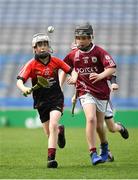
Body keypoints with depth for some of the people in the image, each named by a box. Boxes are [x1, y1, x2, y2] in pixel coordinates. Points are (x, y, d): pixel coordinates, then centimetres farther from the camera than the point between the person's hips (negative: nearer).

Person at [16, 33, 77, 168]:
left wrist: (73, 77, -11)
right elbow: (19, 81, -16)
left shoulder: (55, 61, -1)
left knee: (53, 124, -24)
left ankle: (51, 157, -23)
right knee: (49, 133, 8)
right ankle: (60, 131, 46)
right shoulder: (31, 64, -7)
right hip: (41, 101, 1)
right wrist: (24, 88, -37)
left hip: (56, 98, -1)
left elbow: (70, 70, 12)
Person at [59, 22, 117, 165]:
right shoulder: (73, 55, 3)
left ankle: (104, 146, 41)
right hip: (85, 92, 0)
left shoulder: (99, 52, -7)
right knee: (91, 119, -23)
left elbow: (112, 68, -17)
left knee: (99, 125, 8)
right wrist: (59, 87, 9)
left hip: (101, 92, 0)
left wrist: (100, 76, -35)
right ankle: (93, 153, -19)